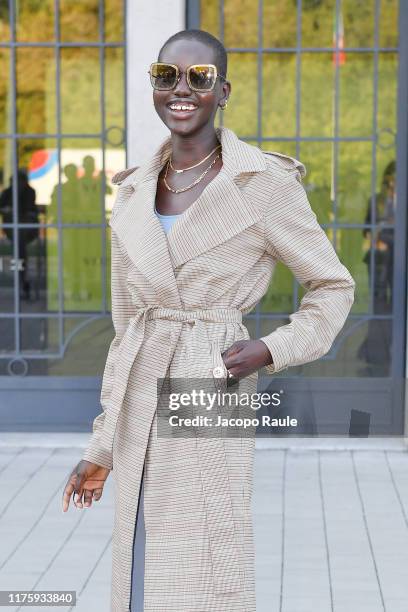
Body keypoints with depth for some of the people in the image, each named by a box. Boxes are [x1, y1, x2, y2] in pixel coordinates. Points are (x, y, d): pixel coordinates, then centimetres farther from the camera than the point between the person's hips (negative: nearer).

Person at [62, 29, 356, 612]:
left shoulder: (266, 182, -6)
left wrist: (271, 352, -13)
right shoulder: (134, 193, 10)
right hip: (139, 411, 5)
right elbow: (126, 324, 14)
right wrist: (101, 447, 14)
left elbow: (334, 286, 4)